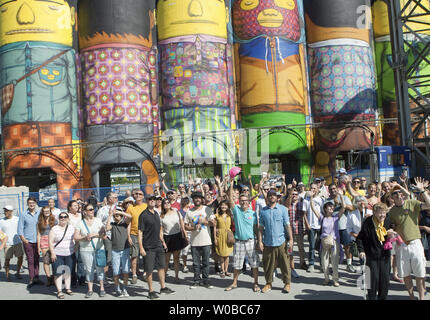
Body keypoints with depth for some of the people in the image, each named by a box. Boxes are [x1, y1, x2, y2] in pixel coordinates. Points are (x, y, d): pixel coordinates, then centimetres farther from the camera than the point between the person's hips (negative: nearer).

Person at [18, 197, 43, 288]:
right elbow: (20, 228, 3)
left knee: (36, 260, 7)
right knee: (30, 261, 0)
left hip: (37, 241, 2)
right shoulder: (23, 215, 1)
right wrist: (23, 239, -6)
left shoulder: (40, 213, 6)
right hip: (28, 241, -2)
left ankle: (36, 278, 15)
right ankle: (31, 279, 6)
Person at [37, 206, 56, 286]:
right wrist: (38, 246, 3)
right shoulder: (40, 222, 10)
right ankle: (48, 278, 3)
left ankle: (54, 278, 3)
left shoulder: (54, 220, 10)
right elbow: (39, 235, 8)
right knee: (46, 261, -2)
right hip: (44, 241, 0)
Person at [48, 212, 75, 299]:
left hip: (70, 254, 3)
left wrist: (75, 249, 7)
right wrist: (52, 253, -12)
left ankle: (68, 288, 21)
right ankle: (59, 291, 0)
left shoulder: (72, 228, 8)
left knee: (68, 272, 9)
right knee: (58, 273, -5)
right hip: (58, 255, -3)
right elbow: (50, 241, -5)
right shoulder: (54, 229, -2)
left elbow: (75, 239, 14)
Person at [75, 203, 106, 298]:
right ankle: (90, 289, 14)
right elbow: (76, 237, 3)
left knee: (100, 268, 0)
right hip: (85, 250, 1)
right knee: (89, 270, 4)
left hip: (99, 249, -1)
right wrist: (85, 237, -13)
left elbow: (104, 234, -1)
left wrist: (94, 235, -13)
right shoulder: (81, 223, 7)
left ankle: (102, 288, 11)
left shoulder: (98, 221, 6)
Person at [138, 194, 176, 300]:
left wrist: (162, 241, 21)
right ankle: (151, 292, 12)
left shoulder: (156, 214, 11)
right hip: (148, 247, -7)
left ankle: (163, 288, 27)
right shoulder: (143, 215, -11)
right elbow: (140, 232, -14)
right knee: (149, 270, 1)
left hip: (158, 246, 7)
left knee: (161, 266, 13)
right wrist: (141, 248, -18)